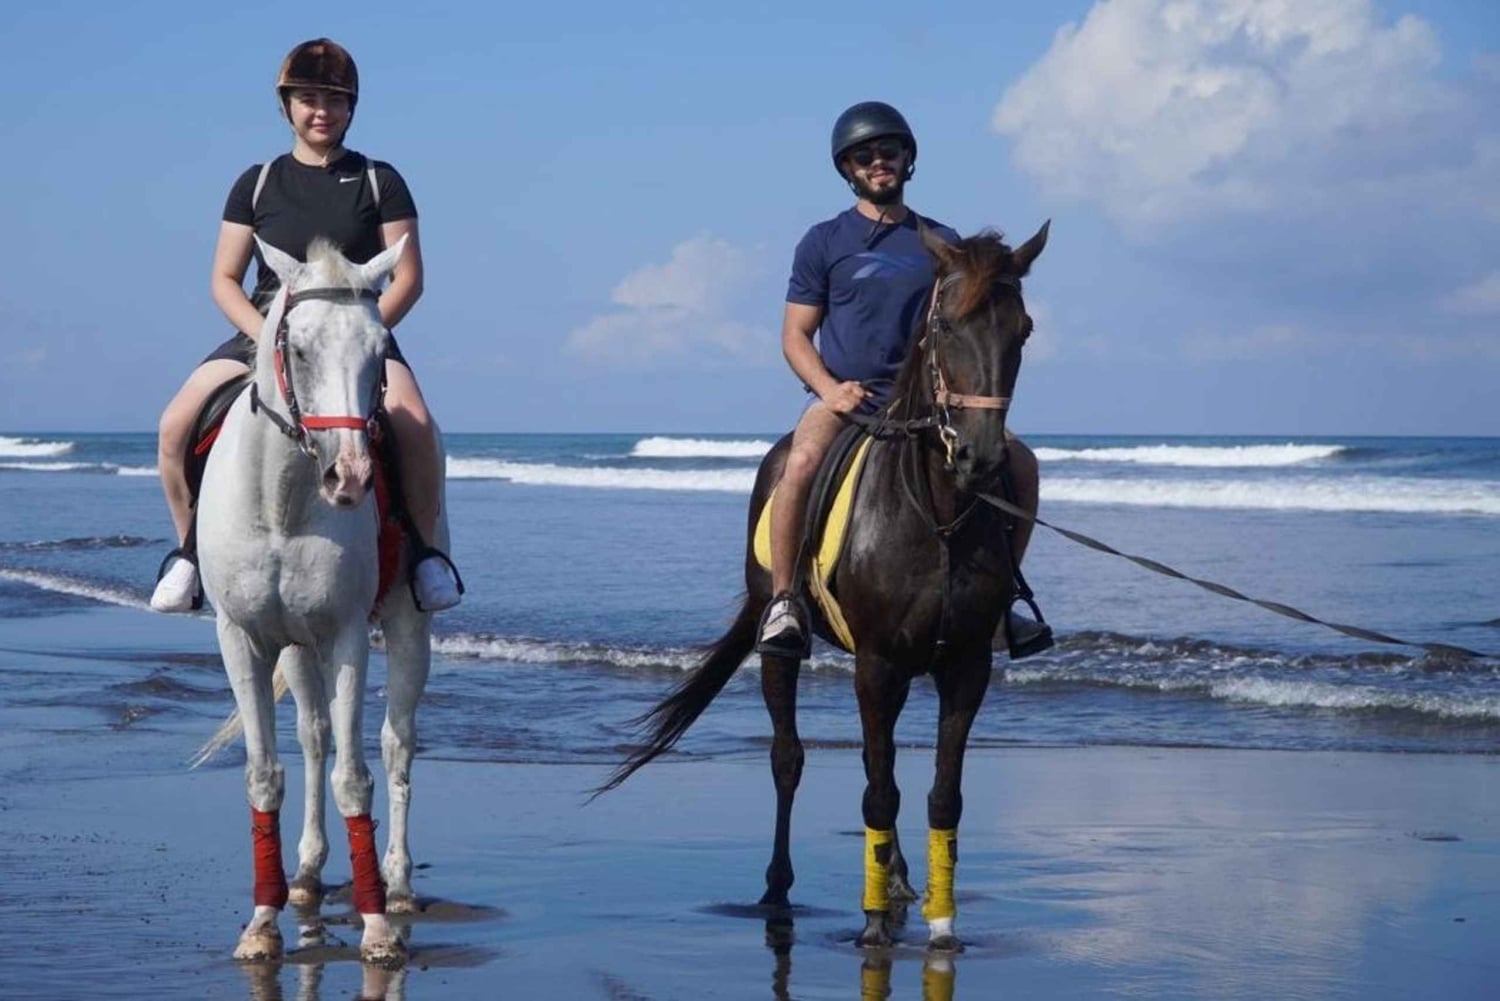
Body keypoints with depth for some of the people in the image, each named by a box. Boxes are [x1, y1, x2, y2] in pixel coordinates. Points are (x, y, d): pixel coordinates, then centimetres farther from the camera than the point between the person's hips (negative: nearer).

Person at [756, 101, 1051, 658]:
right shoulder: (824, 243, 7)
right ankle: (782, 602, -25)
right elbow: (795, 335, 5)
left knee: (1018, 461, -15)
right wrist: (829, 389, -14)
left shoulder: (941, 244, 14)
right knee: (803, 460, -36)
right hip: (842, 398, -3)